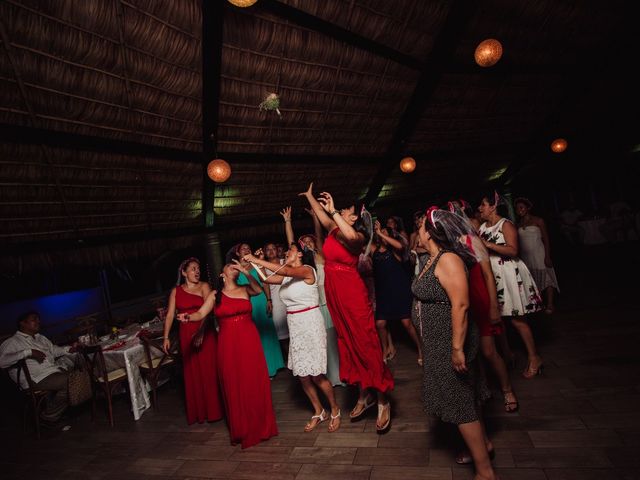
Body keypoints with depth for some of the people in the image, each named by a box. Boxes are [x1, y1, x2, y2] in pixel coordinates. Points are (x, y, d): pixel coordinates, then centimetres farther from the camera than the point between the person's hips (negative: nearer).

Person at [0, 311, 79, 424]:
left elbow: (54, 350, 24)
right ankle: (49, 416, -4)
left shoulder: (40, 338, 24)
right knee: (69, 381, -27)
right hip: (38, 379, -8)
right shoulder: (12, 342, -1)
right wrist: (28, 352, -23)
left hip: (55, 370, 8)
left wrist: (69, 349, 4)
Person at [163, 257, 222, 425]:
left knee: (209, 370, 2)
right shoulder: (176, 291, 8)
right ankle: (198, 412, 24)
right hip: (186, 335, 2)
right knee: (192, 373, 9)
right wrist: (166, 337, 0)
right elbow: (170, 315, 6)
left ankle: (213, 409, 16)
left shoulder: (204, 287, 1)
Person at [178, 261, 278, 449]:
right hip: (228, 345, 0)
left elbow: (259, 290, -15)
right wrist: (189, 317, -24)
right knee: (234, 386, 8)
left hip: (249, 342, 0)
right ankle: (241, 429, 25)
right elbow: (201, 313, -4)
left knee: (255, 383, 4)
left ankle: (260, 426, 22)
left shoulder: (245, 290, 5)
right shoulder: (215, 295, 6)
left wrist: (245, 272, -27)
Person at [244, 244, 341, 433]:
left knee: (316, 375, -3)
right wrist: (255, 264, -6)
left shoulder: (307, 270, -11)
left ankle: (335, 411, 20)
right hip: (295, 326, 7)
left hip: (310, 324, -7)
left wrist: (256, 260, -25)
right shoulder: (286, 275, 11)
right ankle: (318, 413, 28)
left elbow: (283, 270, -27)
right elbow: (265, 279, 4)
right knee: (302, 375, 10)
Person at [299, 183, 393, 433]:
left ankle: (383, 401, 9)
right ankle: (363, 395, 26)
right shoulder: (333, 229, 7)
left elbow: (350, 236, -37)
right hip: (334, 295, 8)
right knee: (348, 343, 13)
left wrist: (333, 210, -29)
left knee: (366, 344, -2)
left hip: (352, 293, -7)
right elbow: (320, 211, 25)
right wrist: (309, 196, 35)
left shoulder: (358, 236, -12)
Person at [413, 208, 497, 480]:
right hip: (438, 343, 9)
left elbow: (460, 305, -28)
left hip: (450, 344, -9)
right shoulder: (433, 260, 7)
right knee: (464, 397, 23)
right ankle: (482, 443, 43)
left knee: (461, 404, 3)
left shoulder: (448, 259, -22)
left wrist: (457, 348, -28)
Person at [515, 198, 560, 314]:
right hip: (525, 257, 4)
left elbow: (546, 239, -3)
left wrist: (547, 256, -12)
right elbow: (517, 242, 10)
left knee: (545, 279, -4)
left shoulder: (538, 221, 0)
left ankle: (550, 305, 0)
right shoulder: (518, 224, 11)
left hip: (539, 255, -4)